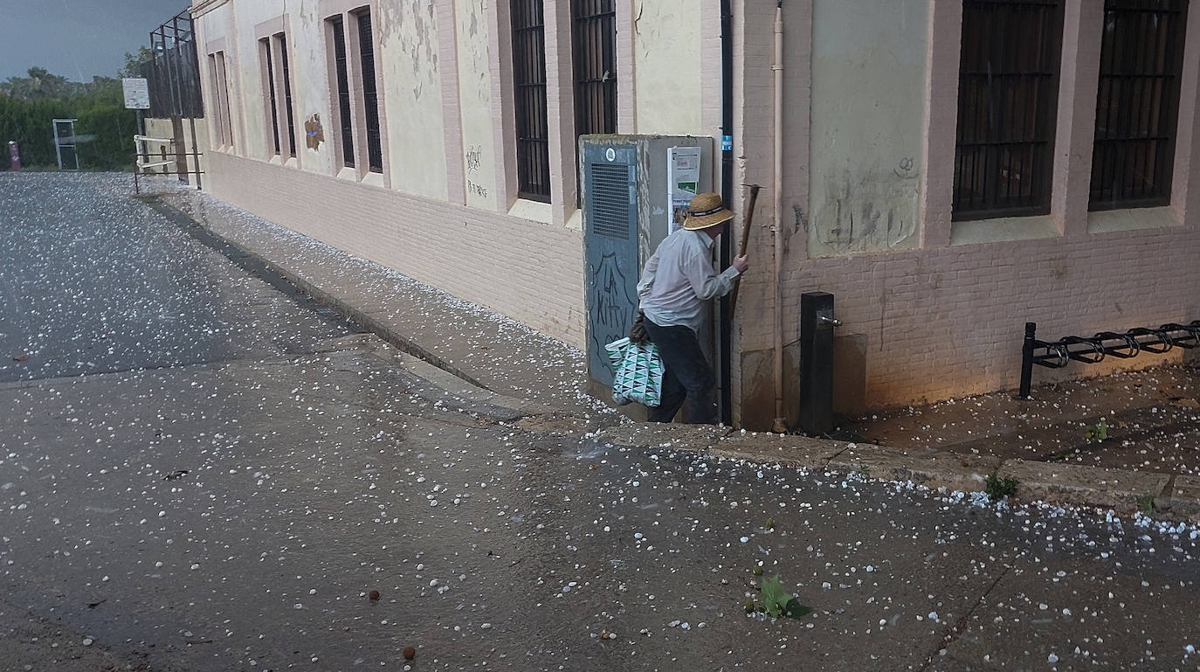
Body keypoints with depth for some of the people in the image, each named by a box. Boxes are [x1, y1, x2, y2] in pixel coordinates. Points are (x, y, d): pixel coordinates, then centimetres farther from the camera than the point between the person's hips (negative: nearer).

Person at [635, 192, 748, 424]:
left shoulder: (676, 237, 10)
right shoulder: (696, 248, -21)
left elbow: (649, 269, 16)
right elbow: (706, 289, -19)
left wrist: (644, 304, 20)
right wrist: (734, 271, -10)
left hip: (655, 317, 10)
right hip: (673, 326, -10)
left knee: (674, 383, 17)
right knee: (701, 381, -4)